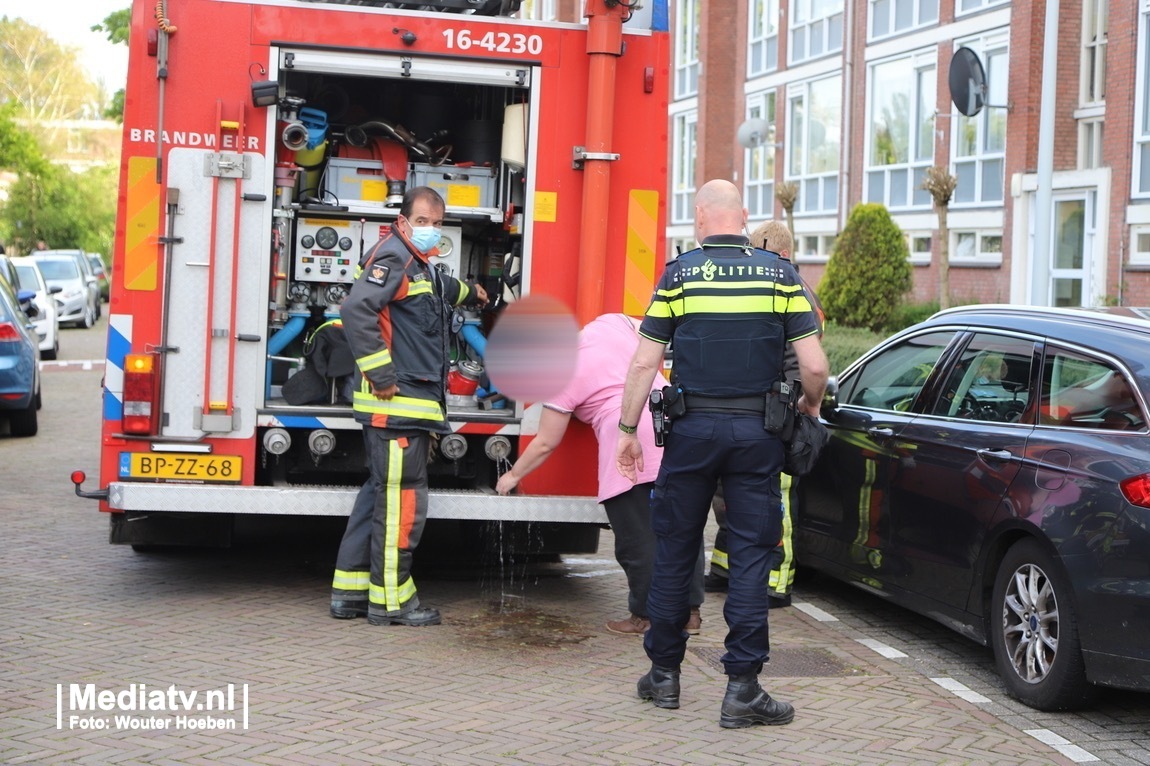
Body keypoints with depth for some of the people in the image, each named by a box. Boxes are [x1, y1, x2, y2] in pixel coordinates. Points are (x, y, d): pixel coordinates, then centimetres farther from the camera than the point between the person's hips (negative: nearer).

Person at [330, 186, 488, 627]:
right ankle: (390, 599, 0)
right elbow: (356, 308, -25)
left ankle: (349, 591, 20)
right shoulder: (393, 256, -11)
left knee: (382, 495, 14)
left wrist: (469, 292, 65)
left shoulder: (418, 264, 21)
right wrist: (380, 373, -24)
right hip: (396, 405, -11)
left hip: (411, 405, 11)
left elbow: (438, 289, 47)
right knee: (402, 500, -7)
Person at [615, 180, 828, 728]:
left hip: (692, 430, 0)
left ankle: (664, 673, 20)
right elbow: (814, 366, -5)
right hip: (756, 433, 0)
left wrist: (628, 428, 6)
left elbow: (644, 363, -4)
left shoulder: (679, 274, -1)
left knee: (674, 551, 12)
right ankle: (742, 687, 2)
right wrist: (810, 405, 15)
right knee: (751, 554, 4)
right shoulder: (779, 274, 0)